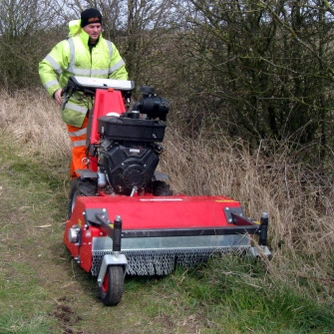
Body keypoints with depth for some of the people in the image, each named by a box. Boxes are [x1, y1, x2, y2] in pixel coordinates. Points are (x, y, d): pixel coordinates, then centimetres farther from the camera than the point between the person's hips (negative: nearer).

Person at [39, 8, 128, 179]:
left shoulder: (109, 47, 8)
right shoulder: (69, 46, -6)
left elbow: (120, 72, 13)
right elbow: (46, 67, -7)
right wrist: (55, 89, -22)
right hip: (76, 104, -4)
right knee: (80, 144, -1)